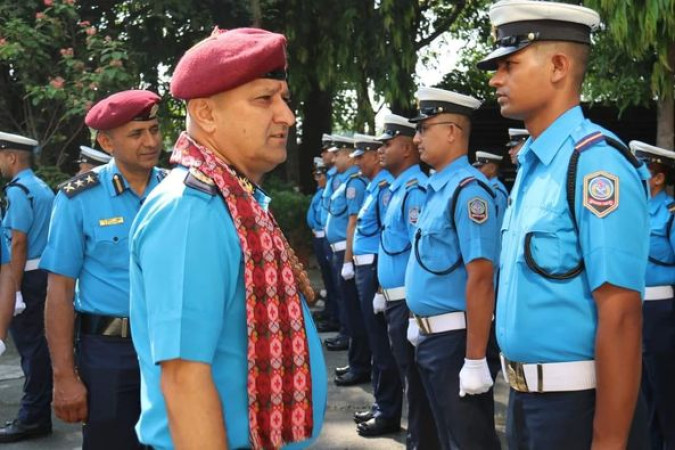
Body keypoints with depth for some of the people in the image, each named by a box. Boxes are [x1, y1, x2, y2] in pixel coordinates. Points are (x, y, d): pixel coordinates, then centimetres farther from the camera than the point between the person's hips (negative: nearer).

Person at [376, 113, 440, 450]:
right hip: (396, 300, 10)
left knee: (416, 379, 0)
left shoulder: (415, 190, -17)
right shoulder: (398, 189, 13)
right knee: (407, 373, 18)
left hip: (409, 302, -10)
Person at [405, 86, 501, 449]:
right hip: (433, 337, 9)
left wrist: (475, 359, -25)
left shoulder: (468, 190, -19)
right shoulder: (437, 188, 10)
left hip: (456, 339, -9)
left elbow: (480, 280, -24)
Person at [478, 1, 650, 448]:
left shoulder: (595, 164, -19)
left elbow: (620, 316, -22)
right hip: (527, 396, 9)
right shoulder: (532, 165, 9)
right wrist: (521, 395, 18)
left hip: (578, 404, -8)